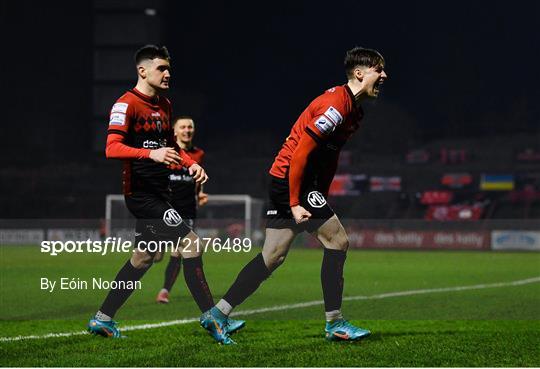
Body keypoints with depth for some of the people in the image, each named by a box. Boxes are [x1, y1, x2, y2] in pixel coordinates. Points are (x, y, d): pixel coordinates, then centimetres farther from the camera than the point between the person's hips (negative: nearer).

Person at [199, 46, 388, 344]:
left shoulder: (352, 108, 13)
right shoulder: (336, 105, -19)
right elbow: (301, 154, -23)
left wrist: (322, 199, 17)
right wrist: (295, 204, -22)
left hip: (283, 180, 10)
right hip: (291, 179, -10)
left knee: (272, 256, 9)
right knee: (337, 241, -6)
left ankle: (217, 314, 11)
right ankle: (334, 324, 0)